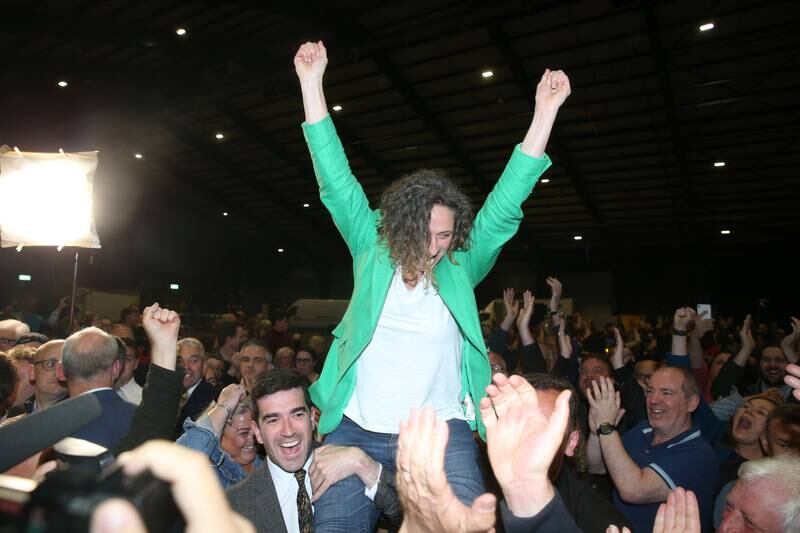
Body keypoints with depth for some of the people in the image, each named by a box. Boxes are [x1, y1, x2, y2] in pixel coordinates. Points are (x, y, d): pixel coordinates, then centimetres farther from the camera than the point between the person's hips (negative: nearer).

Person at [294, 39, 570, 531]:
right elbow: (337, 182, -3)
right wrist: (312, 84, -5)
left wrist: (546, 112, -8)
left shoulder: (461, 266, 0)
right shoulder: (373, 250, 0)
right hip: (357, 431, 1)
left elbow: (505, 204, -4)